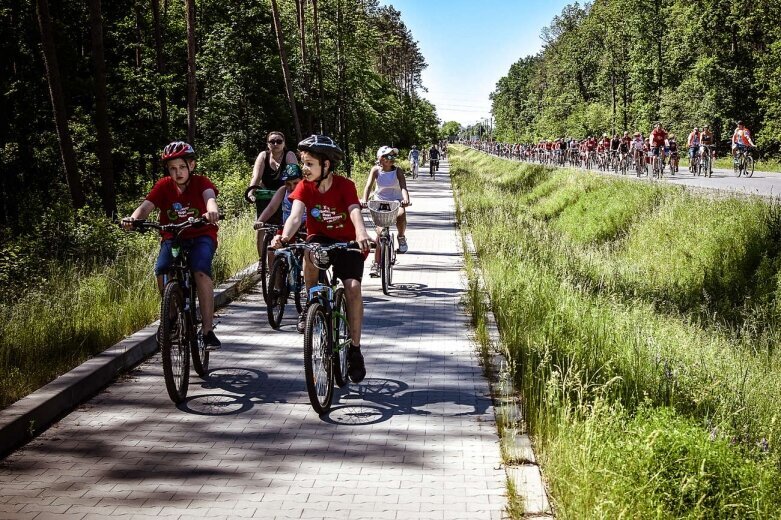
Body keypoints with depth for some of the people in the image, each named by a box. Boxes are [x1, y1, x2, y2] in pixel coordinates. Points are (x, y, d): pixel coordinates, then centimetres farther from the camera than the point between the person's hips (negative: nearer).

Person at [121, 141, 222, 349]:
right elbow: (146, 206, -18)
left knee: (201, 271, -29)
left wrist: (212, 211, -56)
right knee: (161, 270, -25)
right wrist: (133, 218, -41)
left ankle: (208, 329, -24)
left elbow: (209, 196, -31)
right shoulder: (164, 186, -5)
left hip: (201, 236, -2)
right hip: (172, 237, 2)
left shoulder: (201, 182, -9)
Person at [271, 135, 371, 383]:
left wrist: (361, 234, -57)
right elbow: (296, 215, -27)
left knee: (353, 288, -24)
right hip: (320, 239, 2)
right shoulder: (305, 187, -12)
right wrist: (284, 236, -49)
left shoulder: (345, 186, -17)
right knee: (310, 252, -36)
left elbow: (355, 213, -34)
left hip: (347, 243, -2)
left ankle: (354, 349, -9)